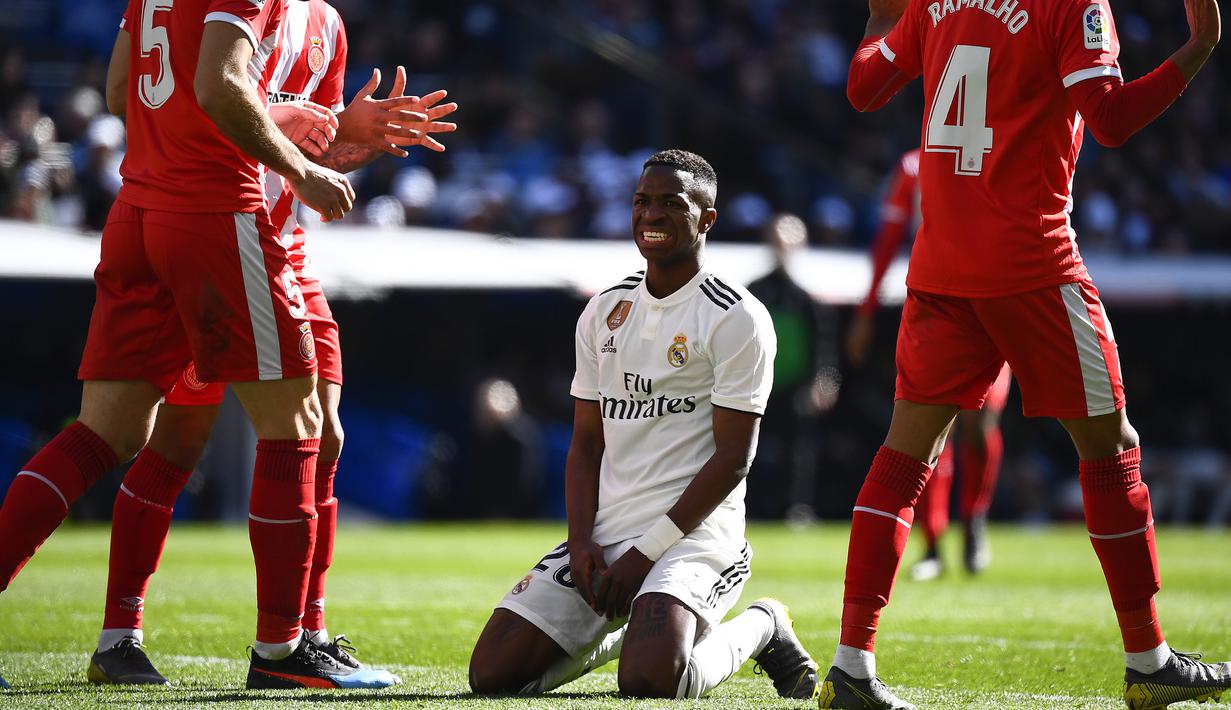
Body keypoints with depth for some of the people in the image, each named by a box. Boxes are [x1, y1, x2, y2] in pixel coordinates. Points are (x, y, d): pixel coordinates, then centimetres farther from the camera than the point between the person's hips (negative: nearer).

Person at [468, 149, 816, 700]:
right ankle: (620, 631, 22)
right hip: (603, 530, 6)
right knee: (492, 675, -7)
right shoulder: (604, 313, 13)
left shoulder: (737, 319, -7)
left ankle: (759, 629, 2)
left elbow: (732, 459, -11)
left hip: (691, 529, -6)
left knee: (649, 681, -32)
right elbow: (587, 442, 14)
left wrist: (645, 553, -15)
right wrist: (582, 540, -4)